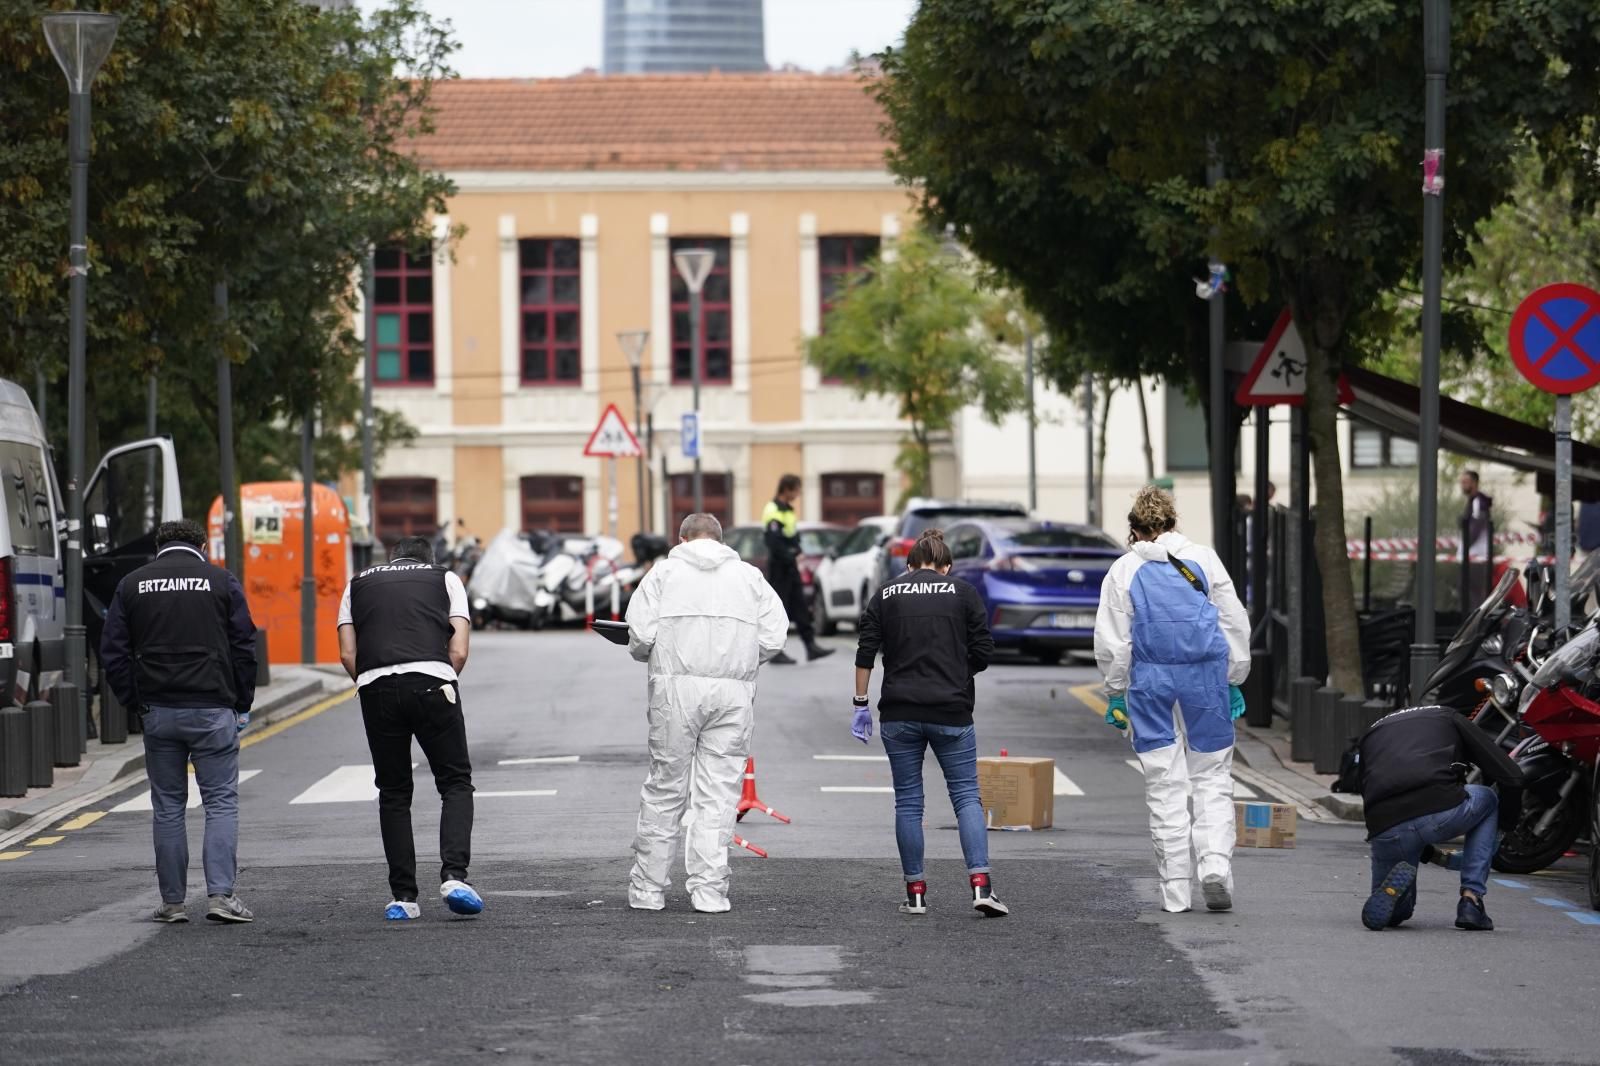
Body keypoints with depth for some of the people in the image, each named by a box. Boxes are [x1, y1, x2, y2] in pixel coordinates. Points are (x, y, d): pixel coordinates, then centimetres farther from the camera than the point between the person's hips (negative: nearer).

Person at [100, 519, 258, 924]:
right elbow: (244, 648, 1)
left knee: (167, 808, 8)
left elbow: (113, 654, 5)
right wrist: (242, 704, 10)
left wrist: (136, 702, 11)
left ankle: (172, 902, 8)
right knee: (221, 802, 1)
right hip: (213, 709, -2)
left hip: (158, 712, 2)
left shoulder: (132, 585, 7)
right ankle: (220, 894, -11)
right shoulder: (222, 582, 2)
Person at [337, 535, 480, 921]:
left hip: (375, 687, 2)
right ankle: (454, 875, -7)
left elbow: (347, 654, 13)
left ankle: (403, 897, 9)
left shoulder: (357, 584, 25)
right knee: (455, 782, 10)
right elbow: (458, 651, 9)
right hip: (432, 681, -2)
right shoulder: (446, 579, 21)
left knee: (393, 793, 12)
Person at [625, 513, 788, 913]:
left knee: (665, 790, 6)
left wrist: (648, 654, 19)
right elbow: (774, 638, 5)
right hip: (734, 691, 1)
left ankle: (647, 889, 9)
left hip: (676, 687, -1)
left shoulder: (664, 571, 7)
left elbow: (640, 636, -2)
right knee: (719, 794, 3)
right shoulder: (749, 576, 13)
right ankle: (709, 891, 0)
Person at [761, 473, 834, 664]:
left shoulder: (787, 510, 15)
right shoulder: (773, 511, -15)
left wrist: (796, 553, 5)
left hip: (790, 565, 10)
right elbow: (774, 543, -23)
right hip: (779, 567, -10)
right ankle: (775, 652, 0)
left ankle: (810, 646, 9)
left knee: (800, 607, 8)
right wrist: (791, 558, -18)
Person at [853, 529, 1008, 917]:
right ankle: (980, 883, -10)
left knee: (908, 801, 7)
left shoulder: (886, 595, 7)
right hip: (951, 712, -1)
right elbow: (983, 651, 0)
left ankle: (916, 891, 7)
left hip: (899, 714, 1)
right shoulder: (963, 593, 3)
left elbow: (866, 651, 2)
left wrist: (860, 704, 7)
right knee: (966, 795, 4)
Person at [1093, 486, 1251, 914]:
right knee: (1213, 780, 9)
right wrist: (1234, 681, 15)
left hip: (1151, 683, 0)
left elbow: (1111, 642, 2)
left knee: (1165, 787, 4)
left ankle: (1175, 890, 5)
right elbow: (1235, 623, 7)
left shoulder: (1123, 571, 2)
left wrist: (1116, 694, 11)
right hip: (1205, 678, 0)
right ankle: (1215, 862, -11)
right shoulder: (1203, 559, 5)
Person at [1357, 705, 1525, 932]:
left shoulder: (1370, 735, 35)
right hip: (1441, 810, -3)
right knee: (1487, 801, 36)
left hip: (1385, 832, 3)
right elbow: (1511, 777, 17)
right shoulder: (1448, 718, 27)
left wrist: (1428, 854, 42)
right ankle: (1471, 900, 20)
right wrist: (1506, 825, 36)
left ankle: (1392, 887, -5)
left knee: (1395, 912, 33)